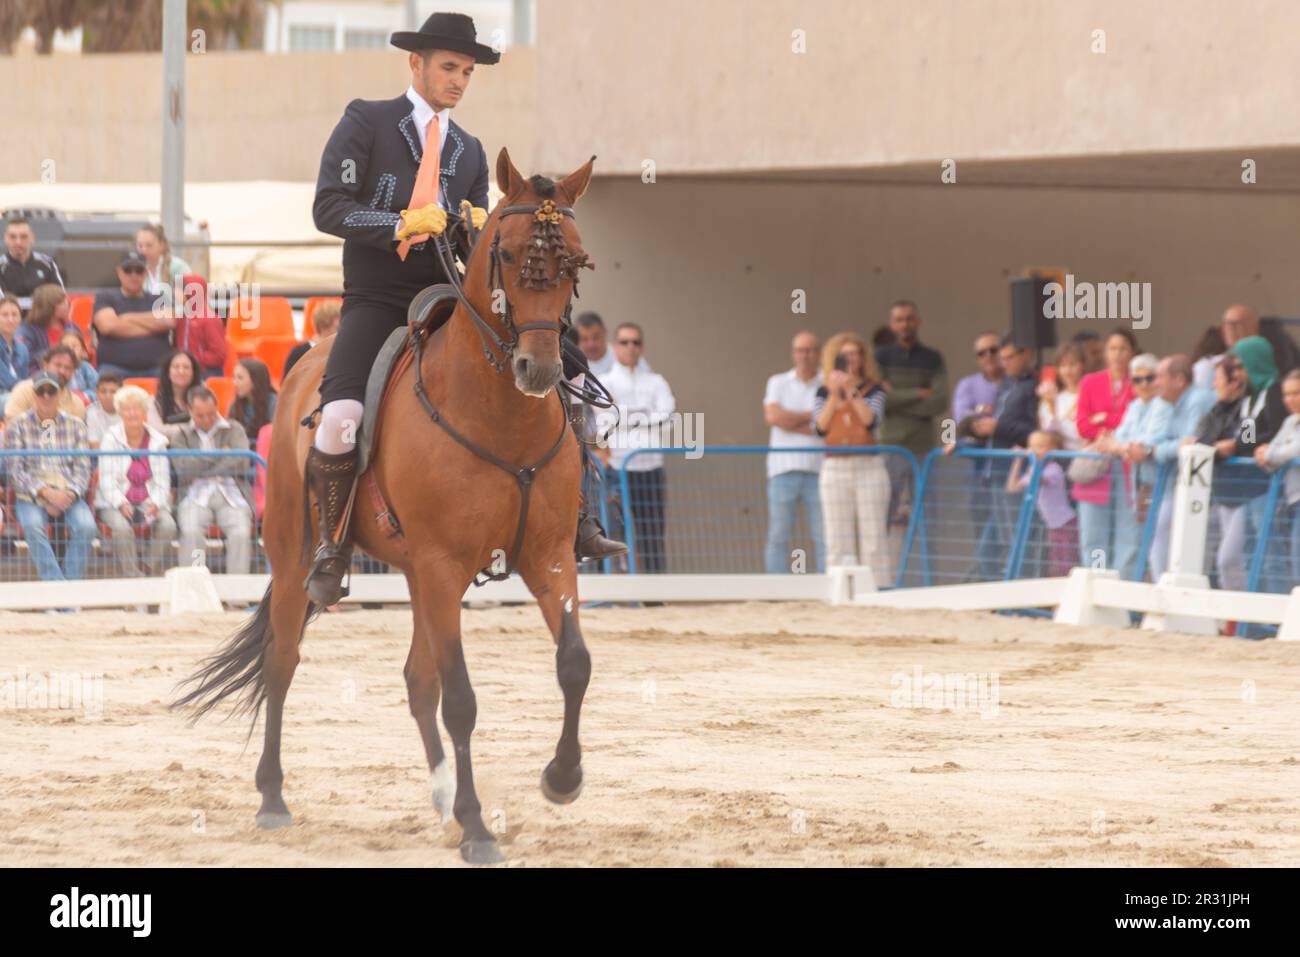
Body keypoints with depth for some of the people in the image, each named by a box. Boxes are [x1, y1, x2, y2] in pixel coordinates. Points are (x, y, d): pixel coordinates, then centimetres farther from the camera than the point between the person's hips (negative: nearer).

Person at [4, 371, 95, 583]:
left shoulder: (75, 425, 12)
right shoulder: (17, 426, 6)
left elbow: (83, 467, 6)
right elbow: (16, 470, -2)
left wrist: (70, 494, -14)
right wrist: (45, 493, -16)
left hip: (69, 496, 2)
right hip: (31, 497, -1)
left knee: (86, 525, -30)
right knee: (33, 526, -35)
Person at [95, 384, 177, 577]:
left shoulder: (157, 441, 8)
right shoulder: (111, 439, 2)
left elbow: (162, 481, 4)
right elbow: (107, 479, -5)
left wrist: (156, 504, -17)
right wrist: (121, 503, -23)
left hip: (149, 502, 2)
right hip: (116, 503, -2)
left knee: (168, 525, -30)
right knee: (121, 526, -36)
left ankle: (157, 575, -17)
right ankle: (130, 577, -27)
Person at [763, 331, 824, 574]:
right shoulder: (778, 383, 13)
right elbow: (772, 416, -4)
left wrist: (792, 423, -6)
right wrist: (811, 416, -3)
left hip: (818, 470, -1)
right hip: (783, 469, 1)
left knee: (824, 538, -4)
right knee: (778, 537, -1)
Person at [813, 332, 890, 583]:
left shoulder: (873, 390, 4)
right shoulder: (824, 392, 9)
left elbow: (871, 420, -12)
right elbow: (820, 427, -4)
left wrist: (851, 392, -19)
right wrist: (835, 396, -13)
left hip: (869, 468, -2)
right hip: (834, 468, 2)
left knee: (874, 540, -4)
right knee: (838, 544, 2)